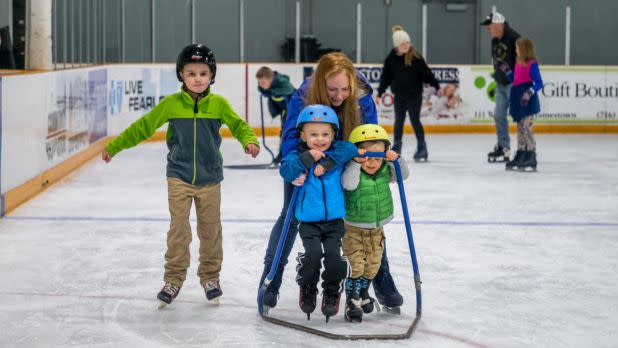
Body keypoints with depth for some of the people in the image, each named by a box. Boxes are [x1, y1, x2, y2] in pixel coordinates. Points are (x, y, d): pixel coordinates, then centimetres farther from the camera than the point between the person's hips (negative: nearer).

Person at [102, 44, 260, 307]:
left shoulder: (218, 104, -4)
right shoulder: (171, 104, -5)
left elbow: (238, 125, -2)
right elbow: (143, 127, 0)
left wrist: (250, 141, -25)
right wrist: (114, 147, 0)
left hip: (209, 178, 1)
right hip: (179, 177, -1)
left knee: (211, 230, 10)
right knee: (178, 229, -2)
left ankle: (210, 277, 25)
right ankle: (173, 280, 9)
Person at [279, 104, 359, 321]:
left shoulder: (338, 153, 3)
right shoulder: (298, 156, -1)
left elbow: (351, 149, -17)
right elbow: (286, 171, -17)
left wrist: (328, 162, -24)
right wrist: (307, 158, -26)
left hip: (335, 220, 1)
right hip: (308, 221, -1)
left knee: (334, 254, -13)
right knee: (313, 253, -17)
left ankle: (332, 292, 11)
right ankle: (307, 288, 11)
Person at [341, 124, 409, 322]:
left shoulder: (385, 171, -6)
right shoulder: (353, 172, -21)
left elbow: (402, 175, -11)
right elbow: (348, 183, -39)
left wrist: (395, 160, -27)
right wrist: (356, 163, -46)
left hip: (376, 229, 5)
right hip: (353, 229, -5)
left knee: (372, 265, 15)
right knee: (355, 265, -7)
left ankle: (363, 294, 38)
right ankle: (352, 302, 3)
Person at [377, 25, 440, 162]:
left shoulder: (416, 57, -9)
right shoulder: (391, 59, -2)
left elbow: (426, 73, -5)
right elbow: (385, 77, 4)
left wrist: (437, 86, -7)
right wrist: (379, 93, 4)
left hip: (414, 95, -3)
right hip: (399, 96, 3)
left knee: (415, 120, -2)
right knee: (399, 121, 9)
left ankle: (422, 148, 5)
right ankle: (396, 148, 19)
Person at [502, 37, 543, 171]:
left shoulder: (532, 65, -13)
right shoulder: (518, 63, 12)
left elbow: (539, 83, -17)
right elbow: (513, 79, 22)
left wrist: (529, 92, -30)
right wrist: (506, 70, 14)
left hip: (527, 101, -9)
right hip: (518, 100, 9)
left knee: (527, 127, -10)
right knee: (520, 128, 15)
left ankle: (531, 157, -8)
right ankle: (520, 154, 23)